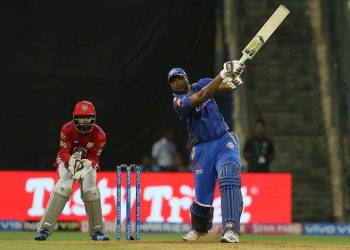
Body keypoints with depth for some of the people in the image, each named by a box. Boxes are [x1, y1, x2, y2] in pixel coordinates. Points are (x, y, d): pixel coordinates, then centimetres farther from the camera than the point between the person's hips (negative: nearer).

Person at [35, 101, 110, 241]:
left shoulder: (99, 135, -19)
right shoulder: (67, 129, -21)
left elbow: (94, 158, -15)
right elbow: (64, 152, -18)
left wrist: (86, 165, -37)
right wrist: (72, 161, -40)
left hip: (88, 163, 1)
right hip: (67, 161, -1)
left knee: (90, 191, -20)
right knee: (64, 186, -26)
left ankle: (96, 232, -2)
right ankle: (44, 229, -29)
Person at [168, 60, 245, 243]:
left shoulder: (202, 84, 6)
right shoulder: (179, 101, -8)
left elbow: (228, 86, -3)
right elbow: (201, 98, -25)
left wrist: (233, 78, -28)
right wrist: (223, 74, -31)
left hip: (225, 140, 1)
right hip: (203, 149, -1)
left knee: (229, 179, -25)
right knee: (202, 196, 3)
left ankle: (231, 230, -34)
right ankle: (199, 229, 35)